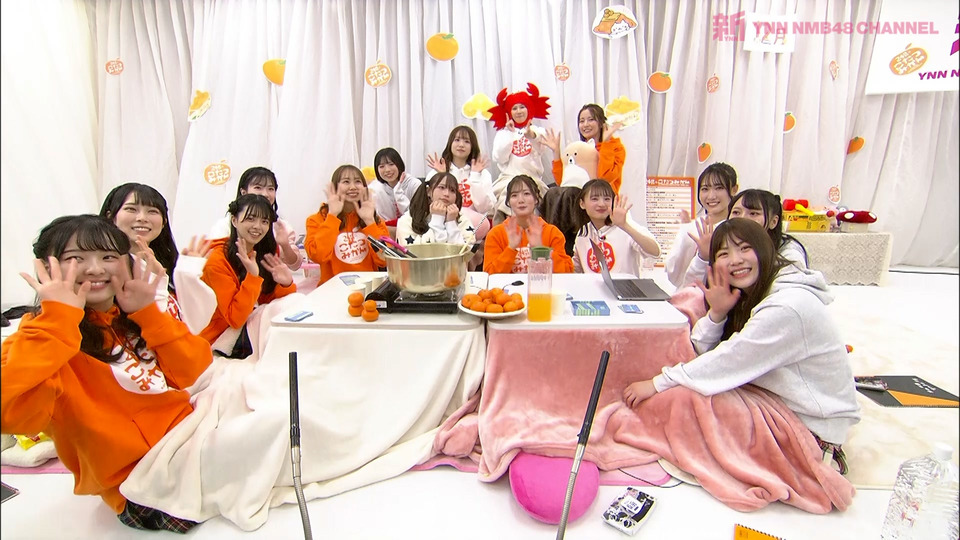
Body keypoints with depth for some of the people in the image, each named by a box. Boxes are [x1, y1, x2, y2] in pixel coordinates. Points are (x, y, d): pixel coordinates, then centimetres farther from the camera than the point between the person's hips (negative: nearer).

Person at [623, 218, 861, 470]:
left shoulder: (788, 307, -26)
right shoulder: (750, 295, 2)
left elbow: (730, 362, -25)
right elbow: (704, 354, -2)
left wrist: (658, 384, -18)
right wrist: (716, 313, -20)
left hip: (811, 427, -7)